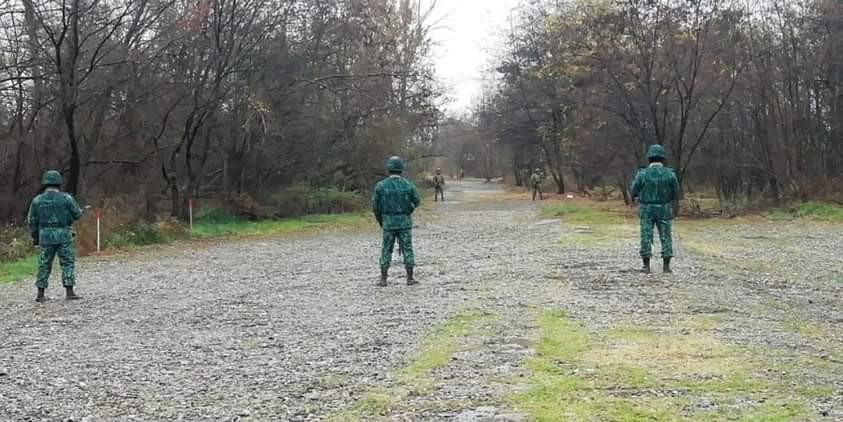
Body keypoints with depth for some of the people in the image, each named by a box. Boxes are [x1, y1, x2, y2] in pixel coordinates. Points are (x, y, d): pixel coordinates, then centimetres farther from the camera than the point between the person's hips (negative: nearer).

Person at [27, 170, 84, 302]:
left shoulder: (37, 200, 2)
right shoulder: (66, 198, -7)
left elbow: (31, 221, 4)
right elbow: (77, 214, 1)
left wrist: (35, 238, 14)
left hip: (45, 237, 3)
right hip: (63, 236, -3)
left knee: (44, 265, 11)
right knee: (68, 263, 4)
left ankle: (40, 294, 12)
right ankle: (69, 292, -3)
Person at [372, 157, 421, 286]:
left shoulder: (381, 185, -6)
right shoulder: (408, 185, -6)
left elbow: (375, 206, -2)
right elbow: (417, 202, 7)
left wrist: (380, 221, 14)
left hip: (388, 222, 0)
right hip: (405, 222, 0)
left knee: (386, 250, 8)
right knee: (407, 249, 7)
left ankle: (383, 279, 6)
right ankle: (410, 278, 6)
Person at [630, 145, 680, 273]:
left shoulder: (642, 174, -10)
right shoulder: (670, 174, -6)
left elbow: (633, 192, -3)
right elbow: (676, 192, 3)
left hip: (647, 210, -1)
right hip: (664, 210, 1)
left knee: (646, 236, 5)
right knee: (666, 236, 8)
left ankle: (646, 265, 5)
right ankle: (666, 265, 7)